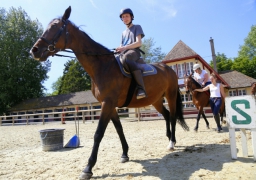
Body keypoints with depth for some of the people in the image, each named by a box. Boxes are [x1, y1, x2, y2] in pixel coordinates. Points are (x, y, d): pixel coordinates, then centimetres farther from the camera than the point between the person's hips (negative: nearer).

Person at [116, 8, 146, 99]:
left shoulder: (137, 27, 13)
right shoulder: (123, 32, 31)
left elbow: (139, 43, -3)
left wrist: (125, 47, -16)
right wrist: (118, 49, -1)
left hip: (134, 51, -7)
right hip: (124, 54, 7)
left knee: (126, 58, -43)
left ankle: (141, 88, -50)